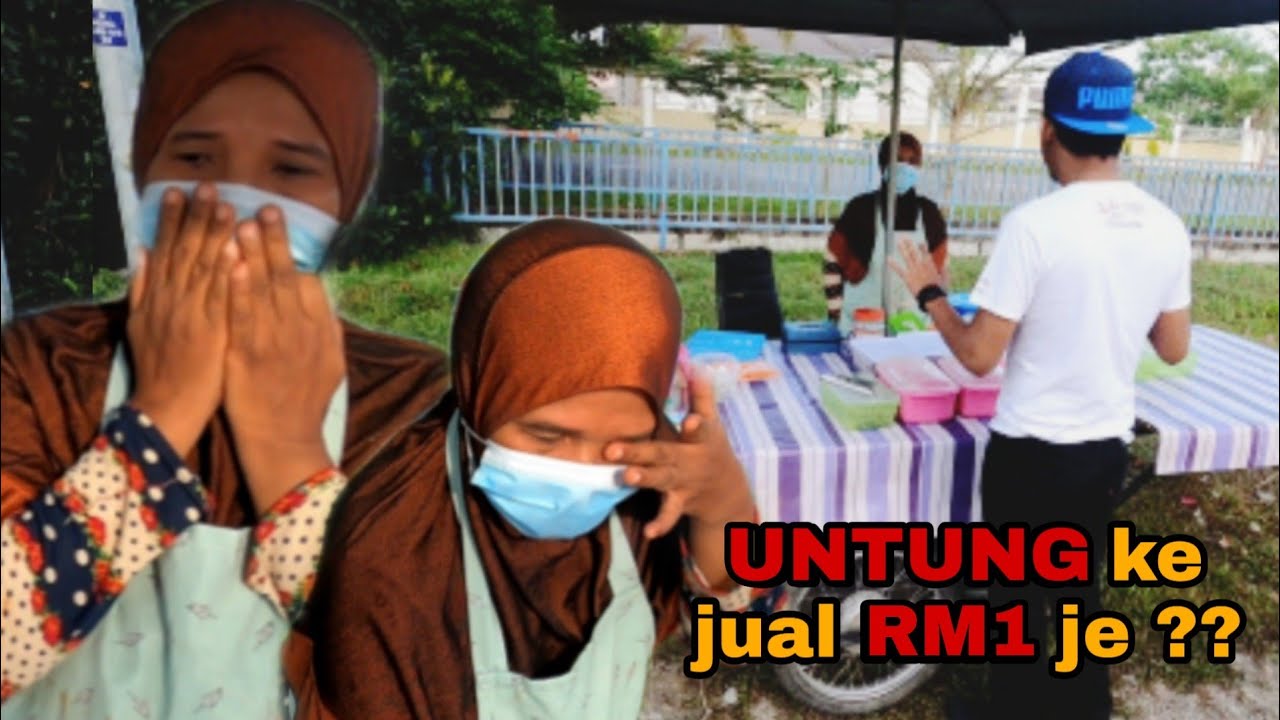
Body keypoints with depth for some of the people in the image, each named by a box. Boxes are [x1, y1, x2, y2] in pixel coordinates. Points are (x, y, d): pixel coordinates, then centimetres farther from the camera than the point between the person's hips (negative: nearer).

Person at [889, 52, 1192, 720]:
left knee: (1018, 597, 14)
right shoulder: (1168, 227, -2)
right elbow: (1174, 349, 7)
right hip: (1109, 446, 6)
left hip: (1031, 451, -6)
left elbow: (979, 355, -18)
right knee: (1079, 587, 26)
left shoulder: (1034, 223, -21)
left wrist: (929, 293, -3)